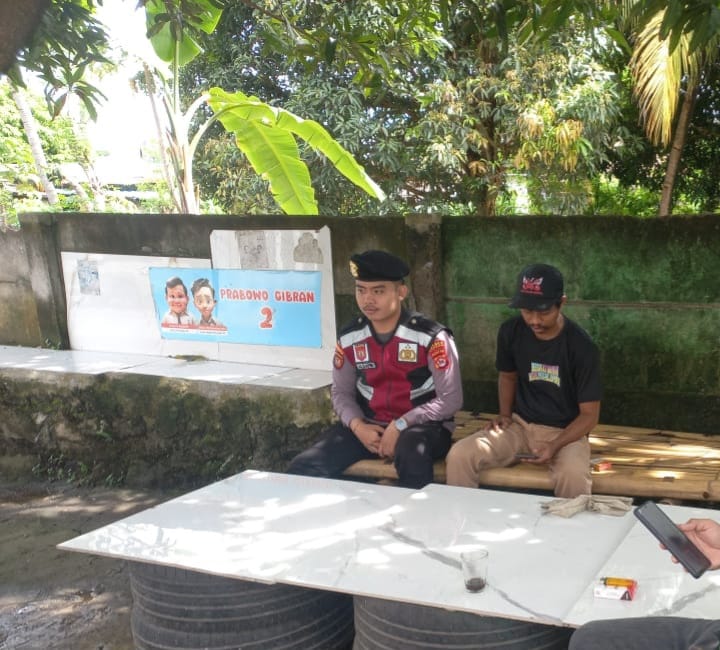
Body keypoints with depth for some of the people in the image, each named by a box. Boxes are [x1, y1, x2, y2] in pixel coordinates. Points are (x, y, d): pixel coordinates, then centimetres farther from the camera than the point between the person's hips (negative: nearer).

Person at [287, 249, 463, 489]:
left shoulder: (432, 337, -11)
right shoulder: (349, 338, 2)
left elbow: (450, 399, -11)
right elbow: (341, 392, 12)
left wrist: (400, 426, -19)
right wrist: (357, 426, -10)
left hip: (422, 426, -4)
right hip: (369, 426, 4)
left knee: (411, 455, -41)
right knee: (303, 469, -15)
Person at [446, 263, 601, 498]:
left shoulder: (581, 346, -15)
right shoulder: (511, 332, -4)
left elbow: (589, 414, -12)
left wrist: (555, 445, -26)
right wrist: (505, 414, 0)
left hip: (565, 432, -3)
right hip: (520, 425, 4)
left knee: (573, 477, -38)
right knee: (459, 455, -21)